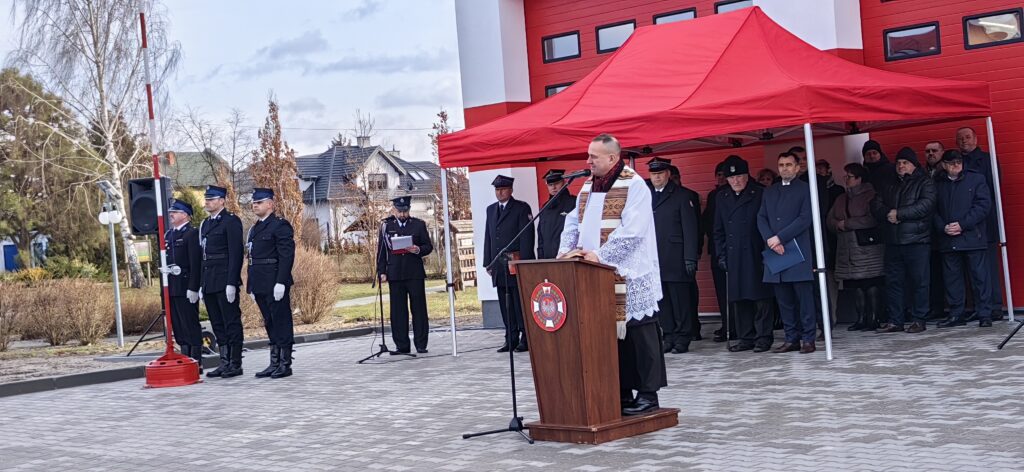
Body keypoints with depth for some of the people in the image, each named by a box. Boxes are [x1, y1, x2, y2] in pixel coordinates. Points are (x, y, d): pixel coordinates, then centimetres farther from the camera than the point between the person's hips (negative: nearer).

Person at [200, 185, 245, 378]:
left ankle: (235, 364, 1)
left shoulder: (231, 221, -7)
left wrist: (231, 283, -18)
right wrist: (201, 284, 15)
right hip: (209, 282, 8)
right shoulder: (205, 224, 17)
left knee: (231, 322, -3)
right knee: (218, 325, 10)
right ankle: (224, 362, 16)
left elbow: (236, 253, -13)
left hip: (225, 281, -8)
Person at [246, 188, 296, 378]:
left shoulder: (280, 225, -8)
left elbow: (286, 256, -15)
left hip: (275, 284, -8)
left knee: (281, 322, -3)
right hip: (260, 285, 8)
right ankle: (274, 363, 16)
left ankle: (285, 364, 1)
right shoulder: (254, 229, 18)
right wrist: (252, 286, 16)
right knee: (270, 323, 11)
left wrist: (281, 282, -21)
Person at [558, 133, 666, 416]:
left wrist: (600, 255, -22)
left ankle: (648, 394, 3)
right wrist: (567, 250, 0)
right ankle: (622, 391, 14)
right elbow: (574, 221, 17)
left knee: (637, 332, -3)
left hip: (629, 275, -7)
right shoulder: (588, 186, 14)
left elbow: (632, 230, -18)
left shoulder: (634, 185, -9)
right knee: (611, 333, 7)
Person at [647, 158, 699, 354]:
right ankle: (669, 336, 11)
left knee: (680, 299, -2)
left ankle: (683, 339, 4)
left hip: (675, 258, -4)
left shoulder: (682, 196, 2)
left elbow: (690, 229, -3)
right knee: (661, 300, 5)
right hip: (653, 258, 4)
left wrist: (690, 258, -10)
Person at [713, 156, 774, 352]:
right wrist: (721, 255, 7)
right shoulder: (722, 197, 13)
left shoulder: (760, 194, -1)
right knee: (738, 299, 6)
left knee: (760, 297, -2)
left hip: (756, 255, -4)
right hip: (733, 257, 4)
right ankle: (746, 338, 14)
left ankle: (763, 337, 5)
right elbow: (718, 230, 15)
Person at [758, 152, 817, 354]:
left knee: (804, 298, -5)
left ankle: (808, 339, -1)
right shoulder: (769, 192, 19)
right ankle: (791, 339, 11)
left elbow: (805, 219, -7)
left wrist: (779, 237, -12)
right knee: (784, 301, 6)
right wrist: (770, 240, -7)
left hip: (798, 251, -5)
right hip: (775, 253, 5)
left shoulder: (805, 189, 3)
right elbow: (761, 218, 11)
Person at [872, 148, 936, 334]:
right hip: (893, 241, 5)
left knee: (919, 281, -3)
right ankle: (895, 321, 12)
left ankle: (919, 320, 4)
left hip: (917, 241, -5)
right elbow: (876, 204, 10)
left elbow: (926, 205, -13)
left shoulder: (924, 183, 3)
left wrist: (899, 213, -14)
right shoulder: (890, 185, 19)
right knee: (893, 281, 6)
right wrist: (888, 213, -11)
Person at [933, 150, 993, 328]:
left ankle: (984, 315, 2)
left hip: (973, 238, -3)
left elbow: (984, 205, -4)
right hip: (947, 240, 3)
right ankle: (956, 315, 12)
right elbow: (933, 211, 10)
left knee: (980, 277, -3)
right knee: (952, 278, 5)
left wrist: (962, 225, -12)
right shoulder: (937, 185, 13)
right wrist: (943, 228, -9)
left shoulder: (976, 180, 5)